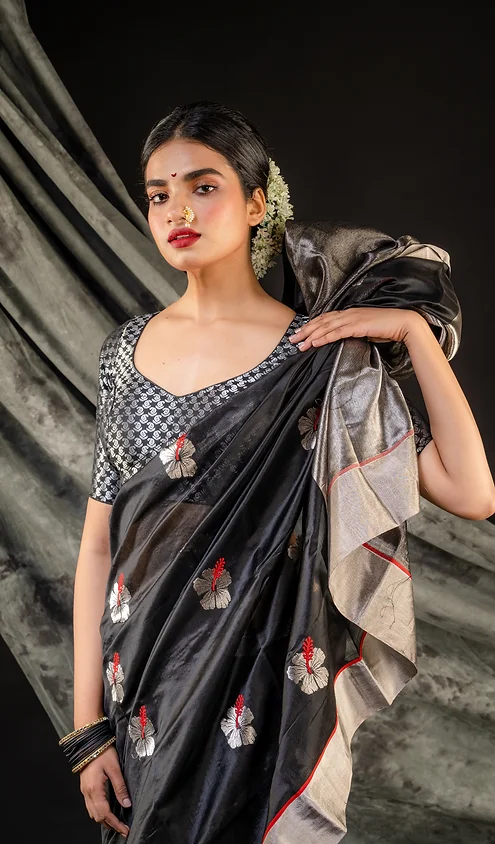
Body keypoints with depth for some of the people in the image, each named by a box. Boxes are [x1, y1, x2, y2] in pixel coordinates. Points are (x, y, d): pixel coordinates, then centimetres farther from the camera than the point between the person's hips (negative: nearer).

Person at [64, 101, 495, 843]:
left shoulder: (320, 355, -9)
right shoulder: (130, 348, 0)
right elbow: (99, 542, 1)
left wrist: (415, 330, -18)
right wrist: (88, 728, -1)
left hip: (264, 696, -3)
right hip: (141, 687, 3)